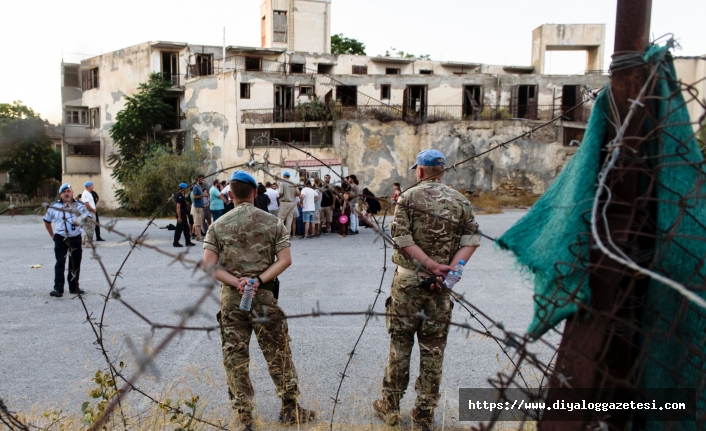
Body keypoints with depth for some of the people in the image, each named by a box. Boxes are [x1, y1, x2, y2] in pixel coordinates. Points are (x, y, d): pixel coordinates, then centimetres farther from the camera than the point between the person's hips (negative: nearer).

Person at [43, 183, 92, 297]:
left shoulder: (80, 205, 5)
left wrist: (82, 218, -16)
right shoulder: (54, 206, 3)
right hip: (60, 238, -2)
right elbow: (47, 221, 12)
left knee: (75, 263, 8)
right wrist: (52, 235, 8)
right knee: (60, 263, -7)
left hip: (76, 238, 2)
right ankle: (58, 288, -6)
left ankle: (74, 287, 20)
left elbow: (89, 217, 5)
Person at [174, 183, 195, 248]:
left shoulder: (182, 196, 14)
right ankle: (175, 243, 3)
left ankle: (188, 242, 17)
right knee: (179, 229, -4)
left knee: (186, 228, 12)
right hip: (181, 215, -10)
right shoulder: (179, 196, -17)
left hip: (184, 215, 10)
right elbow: (178, 207, -22)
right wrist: (179, 217, -24)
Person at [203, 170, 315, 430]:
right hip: (263, 296, -1)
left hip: (230, 297, 1)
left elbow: (209, 264, -6)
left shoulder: (218, 226, 1)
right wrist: (260, 280, -13)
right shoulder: (272, 222, -1)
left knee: (235, 356, 11)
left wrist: (236, 282, -12)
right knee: (278, 352, 11)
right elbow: (285, 259, -9)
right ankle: (290, 408, 21)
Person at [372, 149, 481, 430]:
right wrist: (451, 267, -12)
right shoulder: (460, 201, 4)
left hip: (409, 279, -2)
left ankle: (390, 407, 20)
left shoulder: (409, 197, -4)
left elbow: (400, 235, -15)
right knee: (433, 347, 10)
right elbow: (472, 238, -5)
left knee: (400, 342, 9)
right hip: (441, 284, 2)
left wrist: (431, 264, -15)